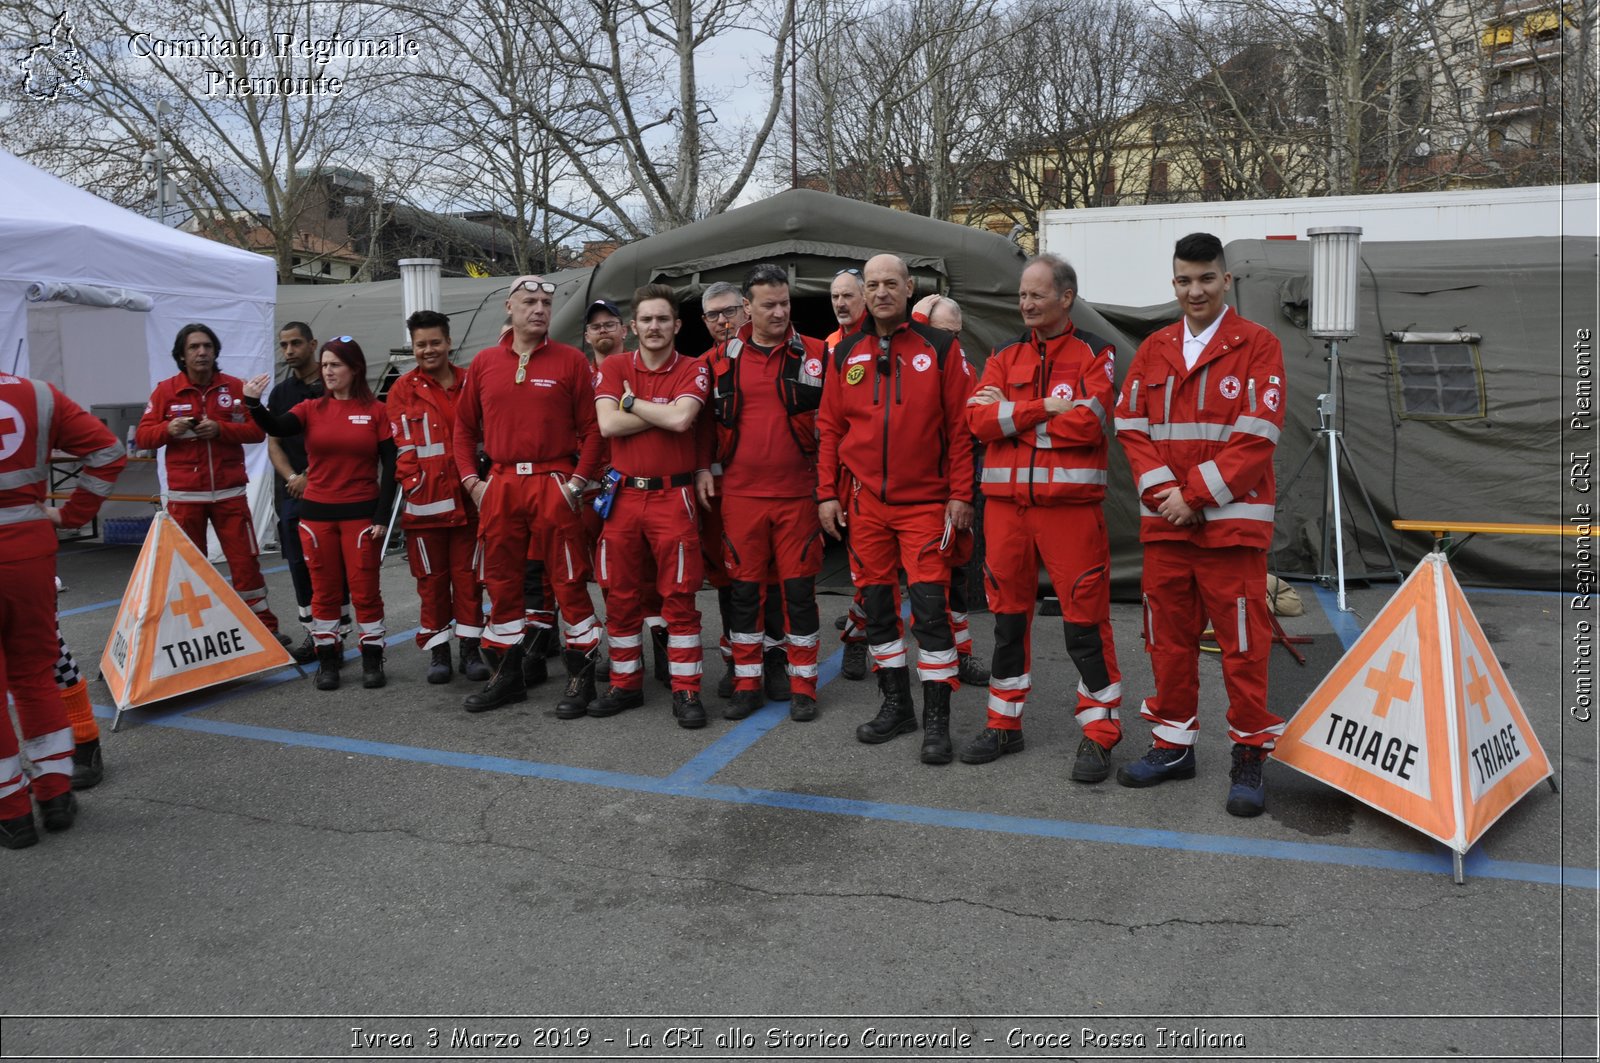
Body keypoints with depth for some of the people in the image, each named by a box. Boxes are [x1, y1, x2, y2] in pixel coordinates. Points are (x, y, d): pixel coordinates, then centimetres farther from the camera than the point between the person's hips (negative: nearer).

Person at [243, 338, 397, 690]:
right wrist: (253, 403, -32)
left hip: (360, 513, -2)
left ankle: (372, 660, 13)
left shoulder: (376, 411, -1)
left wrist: (381, 516, -7)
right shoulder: (312, 409, 5)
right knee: (324, 590, 9)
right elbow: (277, 428, -13)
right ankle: (327, 660, 19)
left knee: (364, 589, 2)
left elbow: (389, 466, -2)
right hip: (317, 514, 3)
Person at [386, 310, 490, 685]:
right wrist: (414, 484, -11)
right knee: (432, 578, 6)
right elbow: (402, 446, -2)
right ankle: (438, 650, 16)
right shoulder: (402, 390, 2)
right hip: (424, 501, -1)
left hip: (467, 497, 1)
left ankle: (470, 648, 16)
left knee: (468, 575, 6)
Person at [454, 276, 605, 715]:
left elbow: (592, 427, -2)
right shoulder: (483, 362, 10)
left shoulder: (570, 361, 0)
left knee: (568, 580, -2)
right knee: (502, 581, 11)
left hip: (554, 485, -4)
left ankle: (581, 677, 10)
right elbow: (464, 426, 15)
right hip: (499, 486, 4)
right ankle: (507, 676, 24)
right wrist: (471, 480, 6)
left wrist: (578, 482, -9)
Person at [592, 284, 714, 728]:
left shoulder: (693, 370, 0)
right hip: (623, 495, 3)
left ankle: (686, 691, 8)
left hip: (673, 496, -3)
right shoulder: (614, 367, 6)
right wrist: (664, 413, -10)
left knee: (679, 596, -1)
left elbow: (681, 419, -18)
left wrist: (631, 401, -7)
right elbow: (608, 424, -8)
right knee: (619, 595, 9)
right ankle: (625, 685, 23)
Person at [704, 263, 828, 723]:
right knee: (744, 590, 8)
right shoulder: (722, 358, 5)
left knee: (799, 592, 4)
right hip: (740, 495, 2)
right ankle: (747, 683, 19)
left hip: (798, 495, -1)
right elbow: (709, 421, 15)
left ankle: (803, 685, 16)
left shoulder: (816, 354, 1)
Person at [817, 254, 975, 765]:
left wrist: (961, 493, -8)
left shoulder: (941, 348, -1)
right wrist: (827, 493, 3)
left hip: (925, 501, -3)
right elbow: (829, 428, 9)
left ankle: (936, 718, 5)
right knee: (876, 604, 9)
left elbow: (960, 426, -3)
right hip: (864, 502, 4)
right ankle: (896, 705, 24)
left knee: (929, 606, -6)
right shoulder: (846, 354, 7)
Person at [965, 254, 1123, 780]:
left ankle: (1099, 732, 13)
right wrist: (1047, 408, -12)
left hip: (1070, 504, -4)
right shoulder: (1004, 356, 13)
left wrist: (1010, 414, -8)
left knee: (1086, 619, -1)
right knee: (1008, 615, 12)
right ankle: (1004, 724, 25)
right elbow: (980, 420, -3)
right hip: (1005, 504, 4)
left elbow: (1086, 424, -15)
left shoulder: (1095, 353, 1)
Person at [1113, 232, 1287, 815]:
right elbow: (1132, 425, 6)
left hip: (1232, 519, -4)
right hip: (1163, 521, 4)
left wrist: (1195, 494, -14)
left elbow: (1257, 435, -10)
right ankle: (1174, 743, 24)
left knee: (1242, 642, -1)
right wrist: (1161, 490, -9)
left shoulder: (1257, 345, -2)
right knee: (1168, 637, 11)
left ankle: (1250, 755, 13)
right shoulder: (1153, 350, 12)